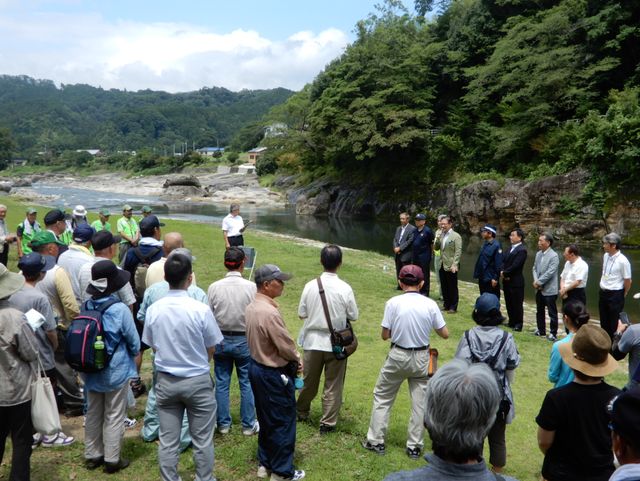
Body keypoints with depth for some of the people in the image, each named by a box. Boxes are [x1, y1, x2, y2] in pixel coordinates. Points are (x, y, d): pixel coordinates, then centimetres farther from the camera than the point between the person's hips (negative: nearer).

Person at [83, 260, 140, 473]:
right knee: (114, 417, 10)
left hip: (90, 371, 5)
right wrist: (131, 356, 9)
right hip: (116, 371, -5)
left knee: (93, 414, 20)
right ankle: (112, 460, 20)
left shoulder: (86, 307, -9)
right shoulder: (120, 309, -23)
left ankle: (92, 455, 33)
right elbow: (134, 343, -14)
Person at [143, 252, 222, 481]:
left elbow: (153, 346, 4)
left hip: (165, 380, 3)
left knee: (167, 441, 13)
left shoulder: (153, 310, -9)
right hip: (198, 381, -3)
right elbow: (211, 350, -6)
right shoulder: (201, 309, -19)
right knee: (202, 440, 12)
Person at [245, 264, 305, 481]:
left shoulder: (251, 307, 2)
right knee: (283, 422, 6)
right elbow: (285, 345, -22)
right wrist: (297, 360, -1)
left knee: (266, 419, 22)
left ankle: (265, 463, 35)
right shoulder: (269, 312, -28)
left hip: (257, 366, 9)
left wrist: (292, 358, 4)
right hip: (274, 374, -9)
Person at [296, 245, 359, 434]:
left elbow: (302, 313, -1)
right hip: (336, 343, -2)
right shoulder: (345, 288, -15)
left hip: (313, 341, 2)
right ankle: (328, 423, 18)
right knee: (333, 385, 11)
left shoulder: (310, 286, -10)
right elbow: (353, 316, -5)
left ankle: (301, 412, 39)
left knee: (309, 381, 20)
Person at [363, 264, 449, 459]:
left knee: (382, 397, 15)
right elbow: (445, 334, -2)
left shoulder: (393, 303, -13)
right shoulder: (430, 304, -8)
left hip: (398, 356, -1)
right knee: (420, 402, 14)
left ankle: (376, 441, 21)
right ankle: (414, 446, 22)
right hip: (421, 357, 2)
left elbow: (385, 335, -9)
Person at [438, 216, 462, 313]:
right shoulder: (441, 235, 12)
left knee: (452, 287, 3)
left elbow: (458, 252, -14)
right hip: (442, 265, 7)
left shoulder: (456, 236, -10)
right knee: (444, 287, 12)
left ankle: (453, 307, 11)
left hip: (451, 266, -6)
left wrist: (454, 265, -20)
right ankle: (446, 305, 23)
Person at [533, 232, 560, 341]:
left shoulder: (554, 256, -15)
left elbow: (550, 272, -19)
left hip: (549, 290, -7)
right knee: (539, 311, 18)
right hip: (539, 289, 8)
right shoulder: (538, 254, 8)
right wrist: (535, 281, -7)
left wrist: (539, 282, -15)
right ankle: (541, 330, 31)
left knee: (552, 313, 2)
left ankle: (553, 333, 12)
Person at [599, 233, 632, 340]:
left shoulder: (622, 261, -20)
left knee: (614, 323, 5)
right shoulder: (605, 256, 1)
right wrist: (603, 284, 14)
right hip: (603, 293, 7)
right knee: (604, 321, 18)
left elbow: (628, 281, -13)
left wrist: (622, 295, -1)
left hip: (615, 295, -7)